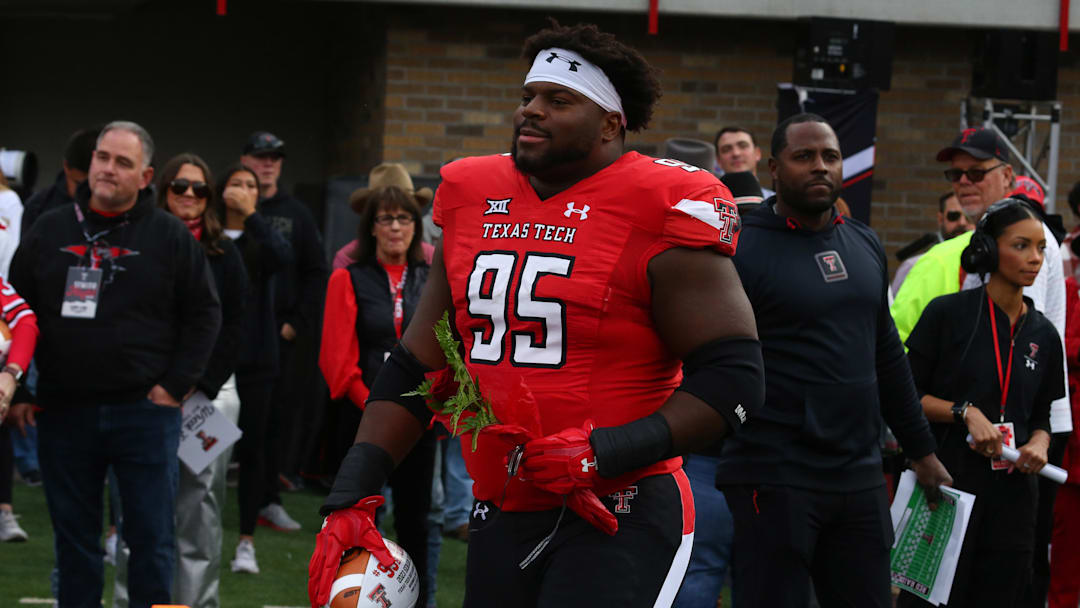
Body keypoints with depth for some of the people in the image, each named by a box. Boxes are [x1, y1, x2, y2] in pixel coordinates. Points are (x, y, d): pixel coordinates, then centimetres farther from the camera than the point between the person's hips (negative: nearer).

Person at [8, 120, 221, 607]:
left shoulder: (170, 237, 2)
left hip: (144, 411, -2)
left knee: (150, 538, 1)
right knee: (74, 537, 9)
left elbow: (203, 315, 4)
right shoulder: (49, 231, 8)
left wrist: (175, 386, -4)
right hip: (63, 413, 2)